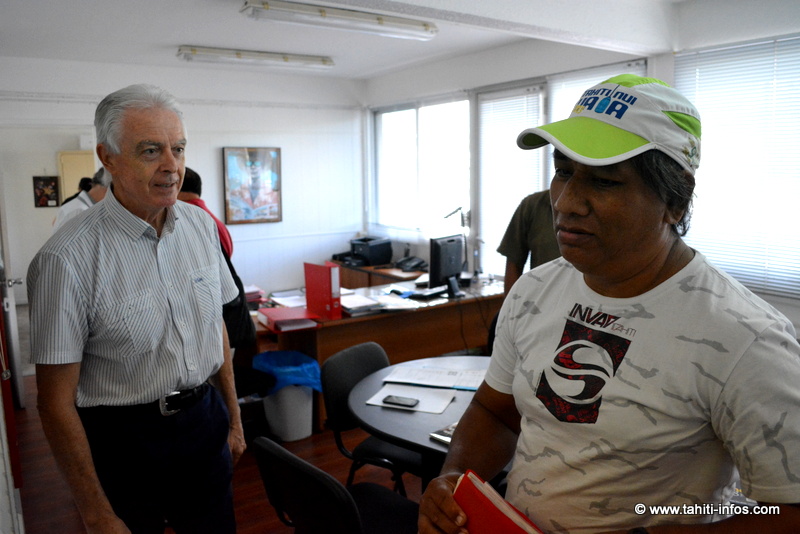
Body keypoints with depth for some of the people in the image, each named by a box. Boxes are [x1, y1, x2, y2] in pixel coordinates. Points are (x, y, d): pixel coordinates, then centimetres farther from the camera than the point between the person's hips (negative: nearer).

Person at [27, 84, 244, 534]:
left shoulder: (202, 225, -2)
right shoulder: (68, 259, -19)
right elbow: (57, 401, -15)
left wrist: (234, 418, 12)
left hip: (205, 419, 5)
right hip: (125, 441, -4)